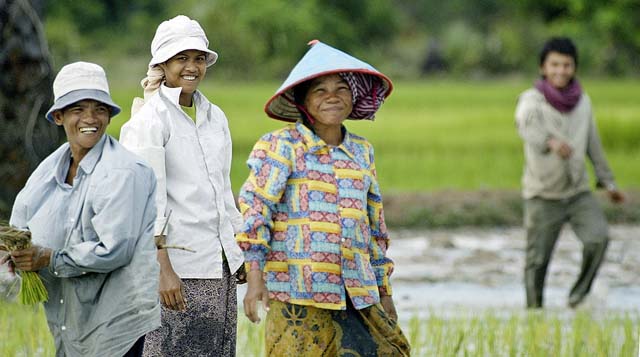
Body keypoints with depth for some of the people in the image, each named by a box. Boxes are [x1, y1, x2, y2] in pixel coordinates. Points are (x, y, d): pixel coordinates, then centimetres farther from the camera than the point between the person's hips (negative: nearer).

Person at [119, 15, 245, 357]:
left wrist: (242, 253, 18)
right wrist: (164, 269, -20)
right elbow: (149, 202, -14)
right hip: (178, 264, -7)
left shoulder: (215, 117, 14)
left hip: (220, 264, 7)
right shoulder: (149, 121, -7)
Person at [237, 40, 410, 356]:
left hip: (357, 293, 5)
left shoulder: (362, 152, 16)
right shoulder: (283, 146, -1)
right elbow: (255, 205, -9)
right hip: (300, 296, -5)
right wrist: (255, 276, -18)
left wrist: (384, 292, 22)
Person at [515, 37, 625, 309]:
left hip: (578, 192, 3)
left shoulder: (582, 101, 2)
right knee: (537, 261, 1)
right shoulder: (532, 100, -12)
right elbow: (527, 125, -35)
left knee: (598, 238, -20)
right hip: (543, 197, -3)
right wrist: (551, 141, -56)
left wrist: (607, 181, 19)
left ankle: (579, 296, -1)